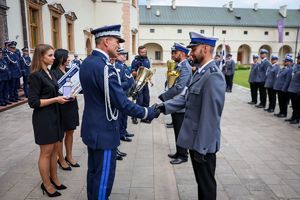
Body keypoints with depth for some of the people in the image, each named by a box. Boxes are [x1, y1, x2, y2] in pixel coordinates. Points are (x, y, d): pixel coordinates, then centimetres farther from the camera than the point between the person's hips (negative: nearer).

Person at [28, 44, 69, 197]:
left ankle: (54, 179, 32)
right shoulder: (36, 76, -15)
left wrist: (62, 96, 0)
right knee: (46, 152, 5)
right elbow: (33, 102, -18)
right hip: (43, 118, -8)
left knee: (54, 149, 16)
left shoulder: (50, 73, 9)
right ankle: (46, 184, 23)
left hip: (54, 115, 8)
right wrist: (55, 99, -20)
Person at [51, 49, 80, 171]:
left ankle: (69, 156, 32)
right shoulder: (54, 73, -13)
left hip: (72, 105, 7)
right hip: (61, 107, -7)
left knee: (70, 132, 16)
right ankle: (61, 159, 24)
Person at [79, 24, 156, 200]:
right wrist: (150, 112, -14)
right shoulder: (105, 67, -25)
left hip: (91, 128, 10)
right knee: (104, 177, 8)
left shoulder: (86, 62, 5)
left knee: (93, 172, 23)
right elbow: (123, 104, -25)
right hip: (104, 131, -10)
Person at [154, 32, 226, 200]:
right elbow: (186, 98, 8)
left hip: (203, 143, -9)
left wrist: (201, 147, -21)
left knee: (206, 182, 11)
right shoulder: (201, 72, 9)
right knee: (201, 180, 25)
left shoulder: (213, 76, -23)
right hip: (196, 139, 9)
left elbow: (210, 117, -25)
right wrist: (164, 106, -5)